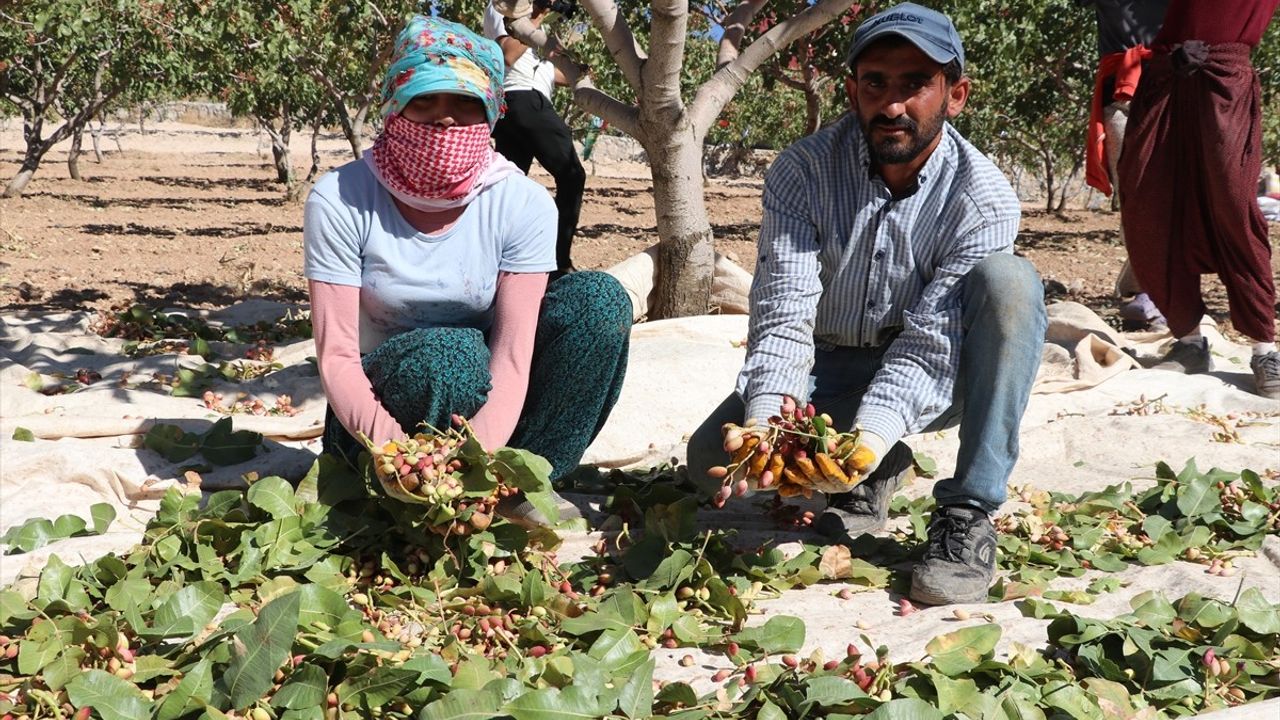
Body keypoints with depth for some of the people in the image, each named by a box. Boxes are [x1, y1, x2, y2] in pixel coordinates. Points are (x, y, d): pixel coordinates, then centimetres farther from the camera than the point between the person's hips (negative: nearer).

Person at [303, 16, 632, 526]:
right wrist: (390, 444, -38)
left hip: (482, 407, 3)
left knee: (598, 299, -19)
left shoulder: (522, 204, -12)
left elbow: (512, 358, -20)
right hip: (380, 408, -3)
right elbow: (337, 356, -18)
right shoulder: (340, 201, -15)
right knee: (451, 355, -36)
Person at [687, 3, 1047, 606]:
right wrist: (768, 421, -42)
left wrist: (870, 436, -44)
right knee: (712, 457, -22)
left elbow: (929, 343, -26)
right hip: (827, 369, 2)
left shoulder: (984, 199, -19)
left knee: (1009, 281, -30)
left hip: (930, 378, -1)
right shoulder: (802, 171, -15)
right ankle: (875, 474, 5)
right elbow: (783, 312, -23)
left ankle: (968, 515, -27)